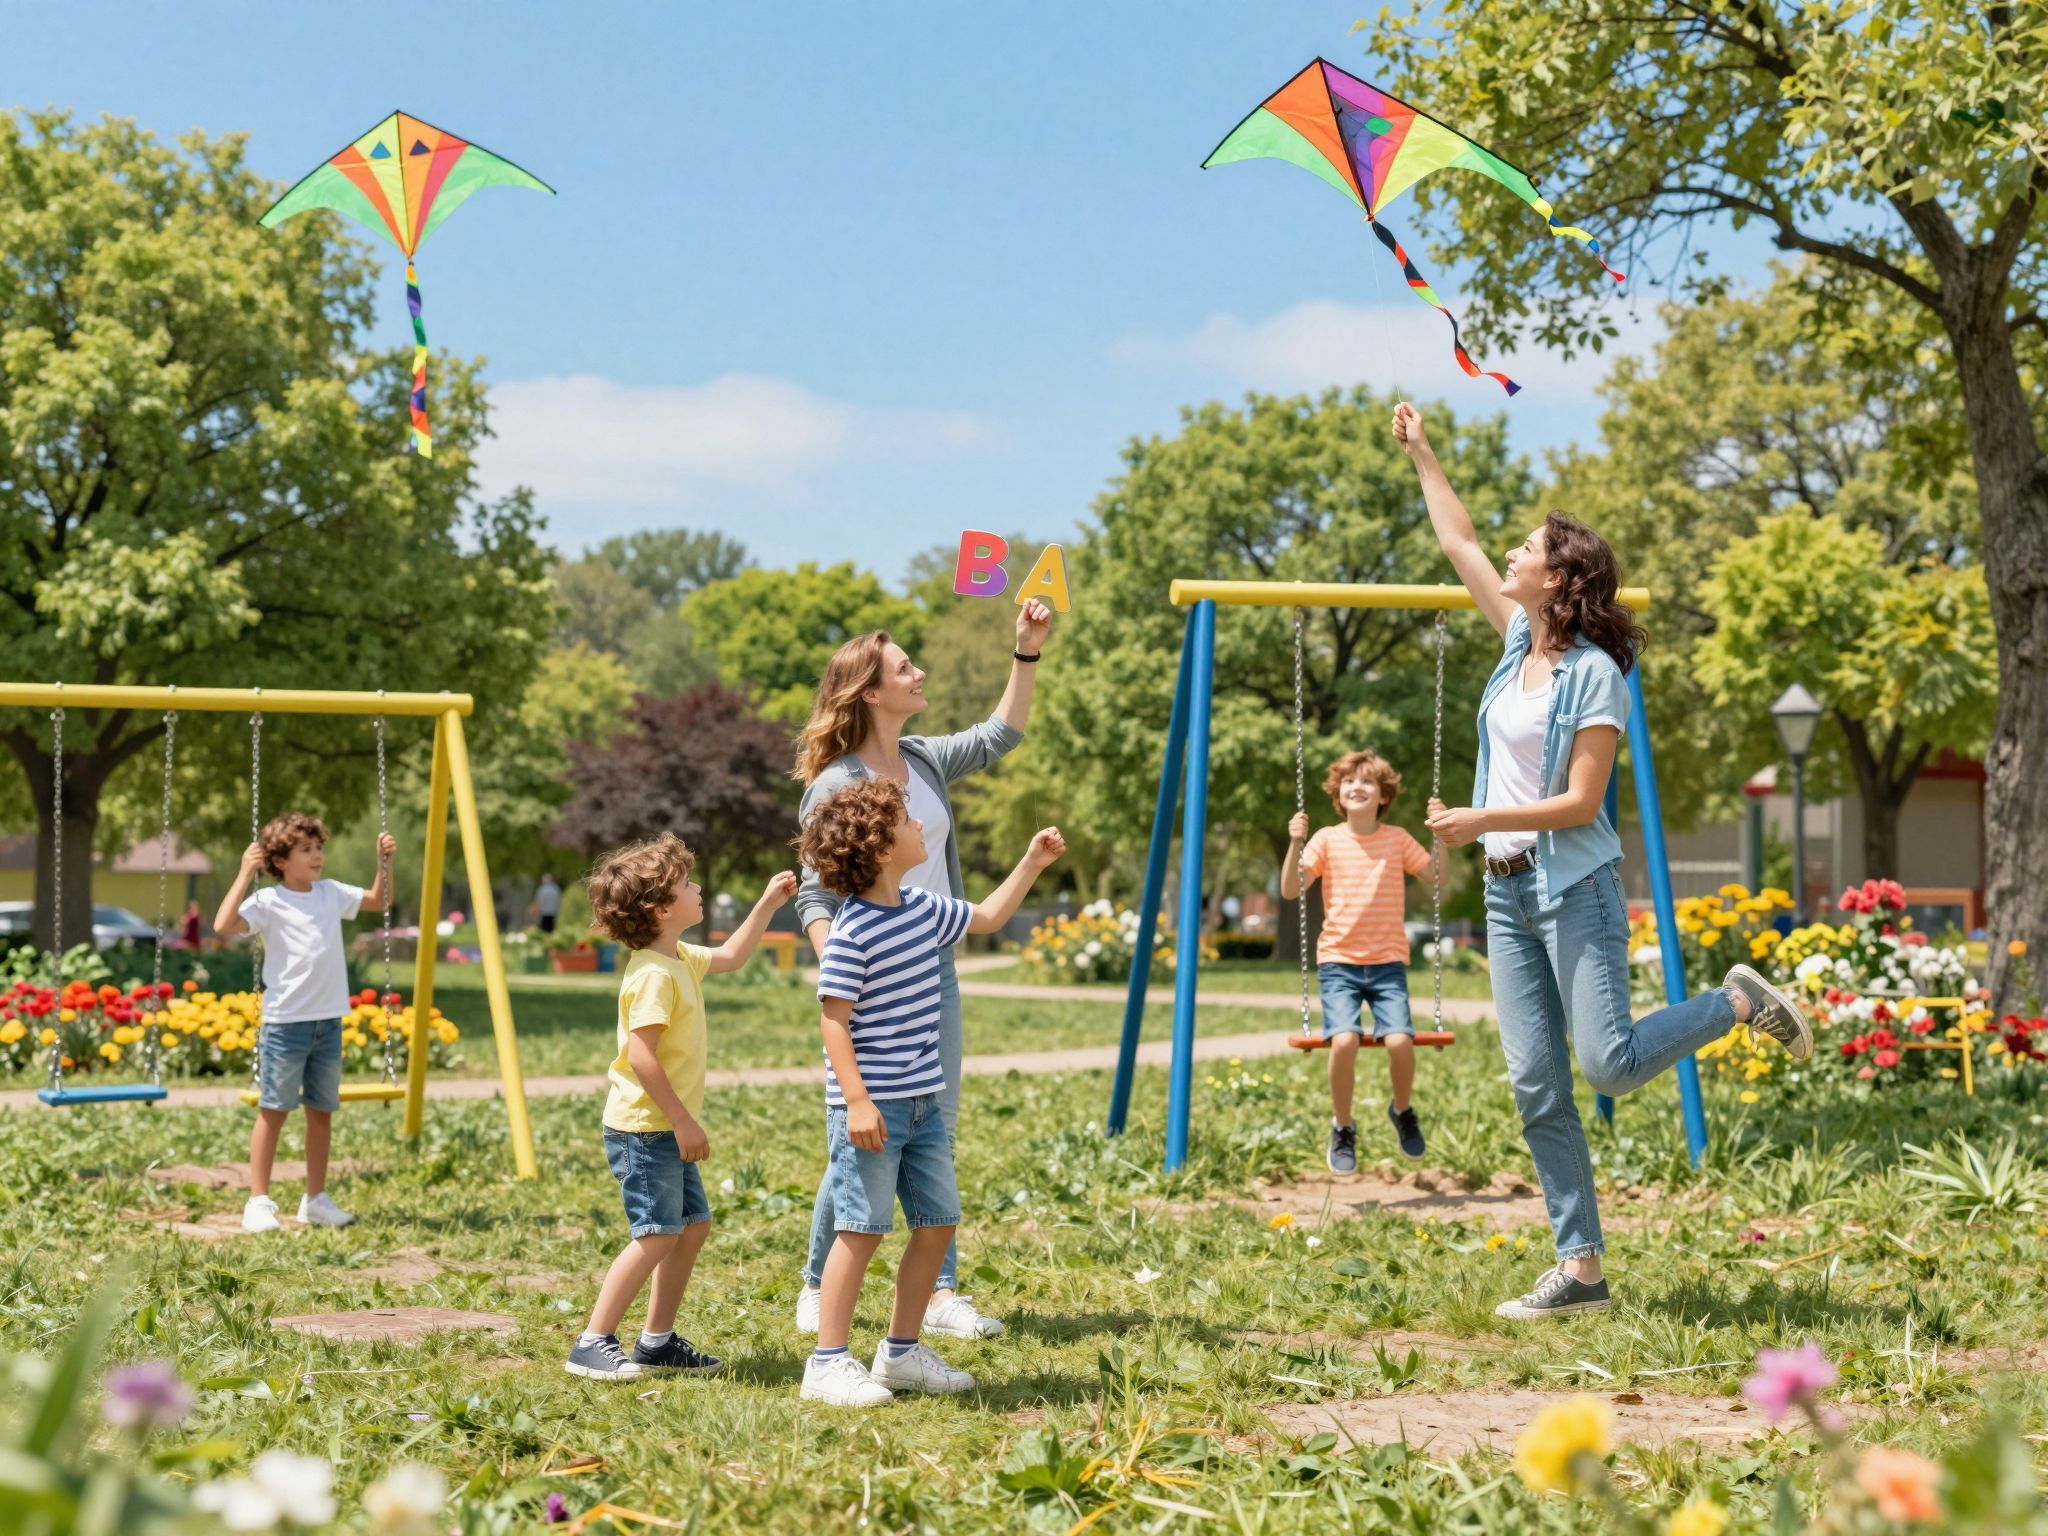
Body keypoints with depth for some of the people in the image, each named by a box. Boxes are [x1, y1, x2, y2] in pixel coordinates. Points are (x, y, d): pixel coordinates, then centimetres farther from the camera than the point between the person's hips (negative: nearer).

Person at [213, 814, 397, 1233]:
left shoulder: (332, 894, 9)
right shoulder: (268, 902, -9)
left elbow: (379, 901, 26)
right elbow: (224, 926, -25)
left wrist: (384, 862, 12)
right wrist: (244, 875, -24)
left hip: (329, 1021, 6)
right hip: (284, 1022, -6)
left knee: (322, 1111, 11)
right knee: (273, 1111, -2)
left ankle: (316, 1199, 21)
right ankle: (259, 1202, 3)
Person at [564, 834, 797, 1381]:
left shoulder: (681, 959, 11)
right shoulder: (653, 974, -20)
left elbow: (729, 958, 31)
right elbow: (640, 1055, -26)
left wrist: (767, 905, 24)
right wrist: (684, 1121, -23)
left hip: (667, 1129, 10)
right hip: (643, 1127, -10)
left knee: (693, 1226, 12)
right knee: (657, 1235, -12)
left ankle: (658, 1340, 19)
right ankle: (592, 1344, -8)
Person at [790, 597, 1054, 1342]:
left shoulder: (925, 762, 8)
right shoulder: (835, 785, -12)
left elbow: (1000, 735, 23)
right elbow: (815, 897, -14)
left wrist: (1028, 652, 14)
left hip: (934, 968, 7)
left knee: (937, 1135, 6)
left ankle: (942, 1295, 10)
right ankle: (816, 1289, 12)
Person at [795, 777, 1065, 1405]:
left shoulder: (924, 909, 9)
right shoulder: (852, 933, -16)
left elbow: (986, 918, 28)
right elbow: (834, 1021, -17)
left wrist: (1031, 864, 22)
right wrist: (857, 1101, -24)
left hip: (924, 1102, 9)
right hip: (873, 1106, -9)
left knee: (938, 1222, 10)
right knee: (862, 1228, -6)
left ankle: (902, 1353, 22)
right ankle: (828, 1363, 1)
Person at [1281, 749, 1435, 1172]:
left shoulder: (1397, 840, 7)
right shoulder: (1327, 840, 3)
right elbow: (1290, 890, -2)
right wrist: (1295, 844, -15)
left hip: (1387, 962, 1)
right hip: (1338, 961, -1)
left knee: (1399, 1040, -23)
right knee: (1344, 1040, -26)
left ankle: (1402, 1111, 10)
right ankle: (1342, 1128, -2)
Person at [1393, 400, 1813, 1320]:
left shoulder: (1594, 673, -12)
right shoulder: (1519, 638, 8)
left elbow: (1581, 802, -16)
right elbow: (1459, 542, 19)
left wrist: (1482, 820, -19)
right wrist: (1421, 455, 22)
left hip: (1574, 889, -7)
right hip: (1508, 894, 7)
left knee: (1610, 1065, -14)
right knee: (1537, 1088, 1)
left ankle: (1741, 1004, 11)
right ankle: (1580, 1269, 3)